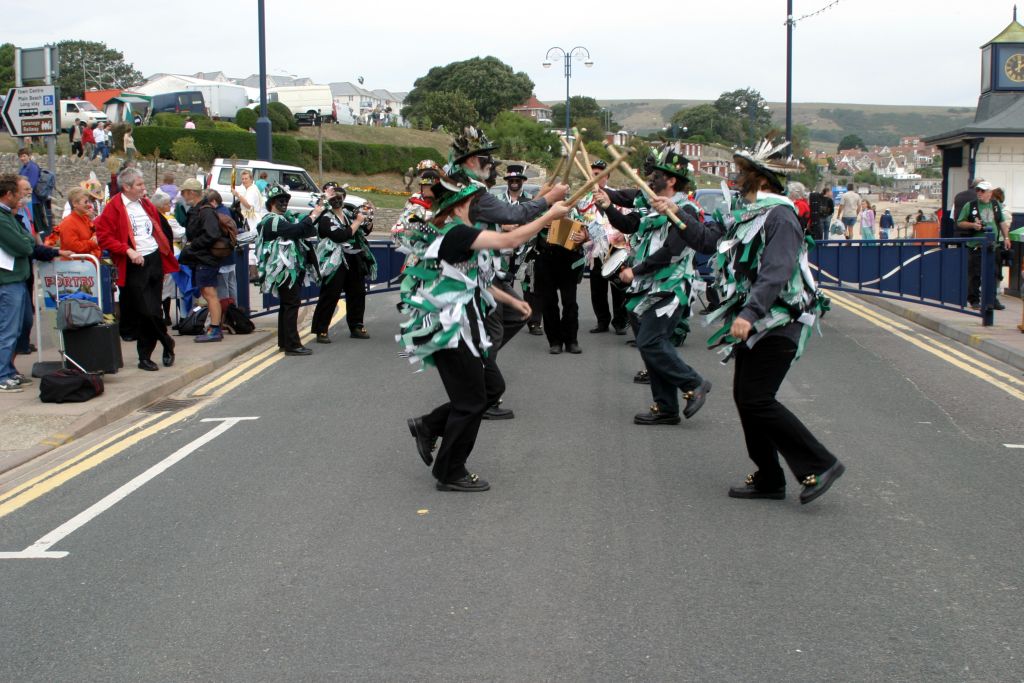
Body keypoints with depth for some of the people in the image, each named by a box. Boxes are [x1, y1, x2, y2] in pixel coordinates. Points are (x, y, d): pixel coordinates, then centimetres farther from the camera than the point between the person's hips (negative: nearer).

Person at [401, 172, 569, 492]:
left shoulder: (451, 234, 12)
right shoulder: (455, 234, -19)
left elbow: (474, 281, 23)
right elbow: (508, 240, -27)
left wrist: (511, 300, 21)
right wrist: (550, 215, -19)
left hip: (459, 329, 10)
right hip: (451, 332, -10)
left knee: (486, 390, 16)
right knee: (472, 402, 0)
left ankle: (428, 426, 24)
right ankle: (450, 474, 11)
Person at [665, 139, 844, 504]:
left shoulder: (780, 216, -17)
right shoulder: (749, 214, 13)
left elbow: (776, 273, -27)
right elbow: (710, 240, 22)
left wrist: (749, 313, -35)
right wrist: (675, 214, 17)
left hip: (777, 324, -10)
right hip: (753, 322, 10)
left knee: (757, 400, -13)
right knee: (745, 397, 11)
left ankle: (820, 465, -5)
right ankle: (769, 478, 20)